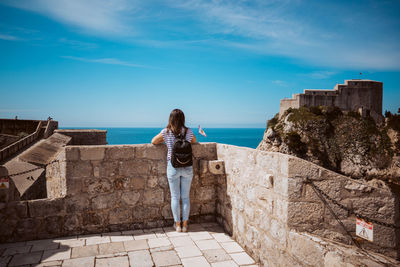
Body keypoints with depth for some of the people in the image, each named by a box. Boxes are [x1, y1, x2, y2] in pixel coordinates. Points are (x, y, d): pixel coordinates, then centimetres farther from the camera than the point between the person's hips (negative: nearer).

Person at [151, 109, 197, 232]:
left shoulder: (166, 132, -6)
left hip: (173, 167, -1)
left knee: (175, 197, 10)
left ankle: (177, 224, 18)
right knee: (185, 197, 11)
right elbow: (195, 142, 17)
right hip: (187, 167, 1)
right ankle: (185, 224, 18)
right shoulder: (189, 132, -2)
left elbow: (153, 142, 7)